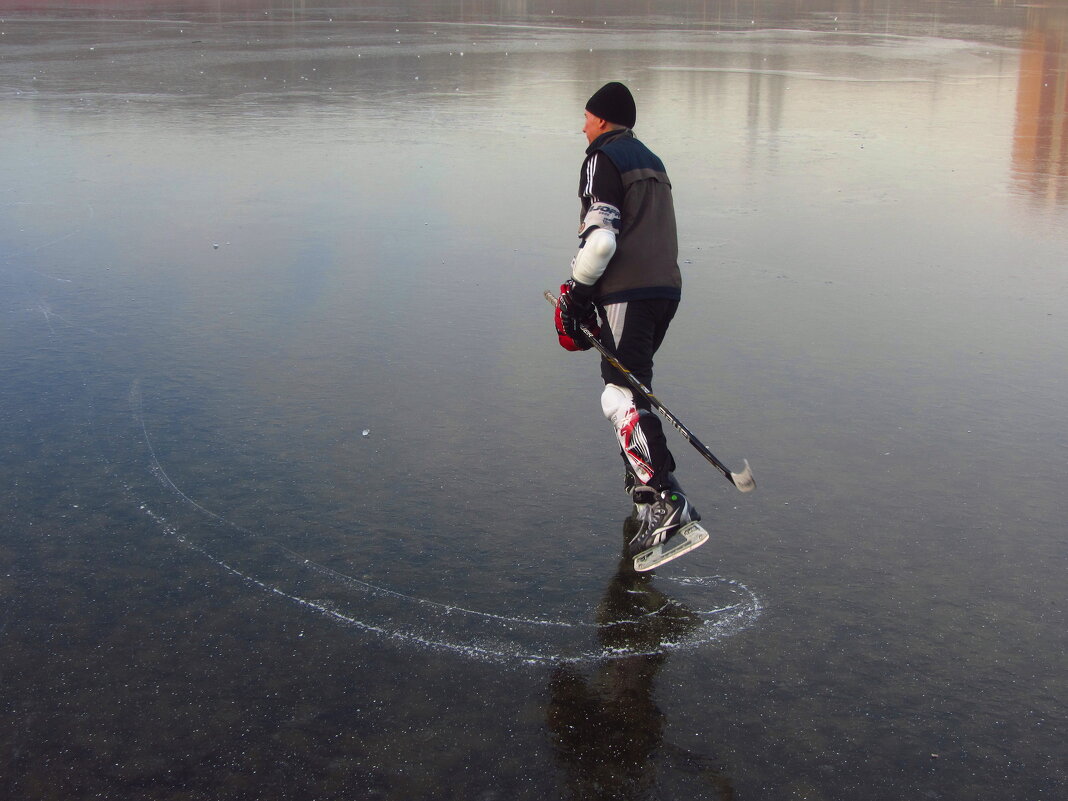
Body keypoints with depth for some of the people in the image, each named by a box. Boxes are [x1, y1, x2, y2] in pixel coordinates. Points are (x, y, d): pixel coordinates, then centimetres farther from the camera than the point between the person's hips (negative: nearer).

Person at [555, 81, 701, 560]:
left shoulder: (604, 158, -2)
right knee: (632, 381, 25)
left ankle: (667, 501, -27)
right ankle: (642, 476, 30)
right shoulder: (651, 161, 24)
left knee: (621, 396, -14)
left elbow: (601, 237, -14)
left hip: (627, 292, -9)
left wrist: (577, 292, -6)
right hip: (665, 287, 9)